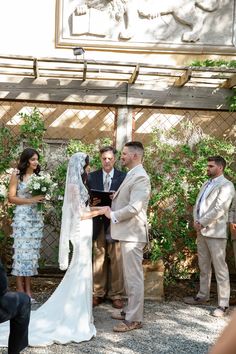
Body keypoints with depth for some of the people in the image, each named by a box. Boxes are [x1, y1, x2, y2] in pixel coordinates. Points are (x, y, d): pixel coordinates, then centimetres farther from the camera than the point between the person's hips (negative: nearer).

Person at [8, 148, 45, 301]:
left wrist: (43, 198, -2)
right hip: (22, 217, -4)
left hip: (36, 217, 4)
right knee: (22, 251, -4)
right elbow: (11, 198, -6)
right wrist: (31, 200, -15)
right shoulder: (17, 175, -1)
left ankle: (28, 289, 10)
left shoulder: (38, 175, 12)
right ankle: (20, 290, 3)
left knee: (32, 252, 4)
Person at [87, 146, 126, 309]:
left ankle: (116, 294, 10)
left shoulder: (123, 177, 3)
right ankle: (98, 293, 16)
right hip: (98, 222, 2)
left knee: (116, 259, 0)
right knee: (98, 258, 6)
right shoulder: (92, 177, 10)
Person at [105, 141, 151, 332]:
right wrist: (112, 205, 5)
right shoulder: (132, 175, 15)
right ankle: (131, 310, 29)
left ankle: (135, 319, 4)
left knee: (134, 277, -3)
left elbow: (134, 207, -24)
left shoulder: (140, 177, -16)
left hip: (133, 234, -10)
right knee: (129, 275, 17)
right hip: (127, 233, 10)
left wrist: (113, 215, -12)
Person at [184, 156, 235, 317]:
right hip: (201, 231, 8)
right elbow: (198, 204, 15)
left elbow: (219, 209, -18)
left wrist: (201, 223, -14)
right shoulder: (207, 184, 17)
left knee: (220, 268, -5)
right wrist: (196, 221, -2)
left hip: (215, 232, -8)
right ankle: (203, 296, 28)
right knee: (204, 266, 16)